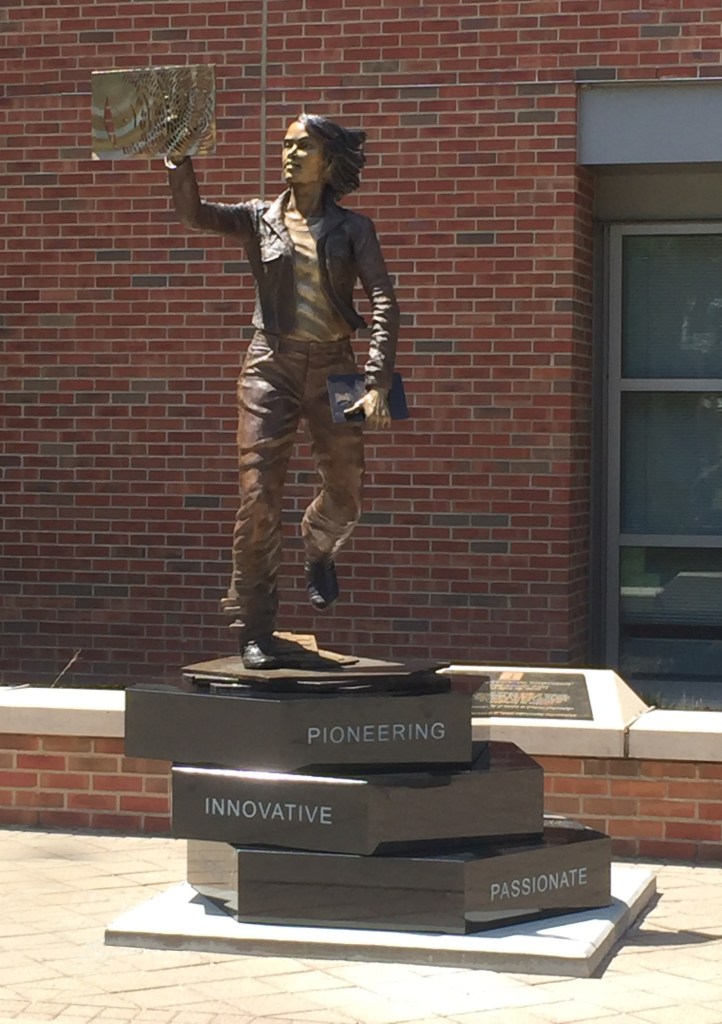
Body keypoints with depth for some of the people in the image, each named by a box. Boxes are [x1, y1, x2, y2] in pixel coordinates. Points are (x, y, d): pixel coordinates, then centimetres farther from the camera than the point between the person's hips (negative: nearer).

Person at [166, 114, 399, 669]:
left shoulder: (353, 228, 2)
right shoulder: (260, 219, 5)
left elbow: (384, 302, -7)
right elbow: (193, 211, -11)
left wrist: (378, 382, -18)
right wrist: (179, 158, -27)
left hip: (332, 367, 1)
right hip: (272, 366, 0)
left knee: (346, 496, 3)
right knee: (259, 498, -6)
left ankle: (318, 550, 40)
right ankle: (254, 631, 5)